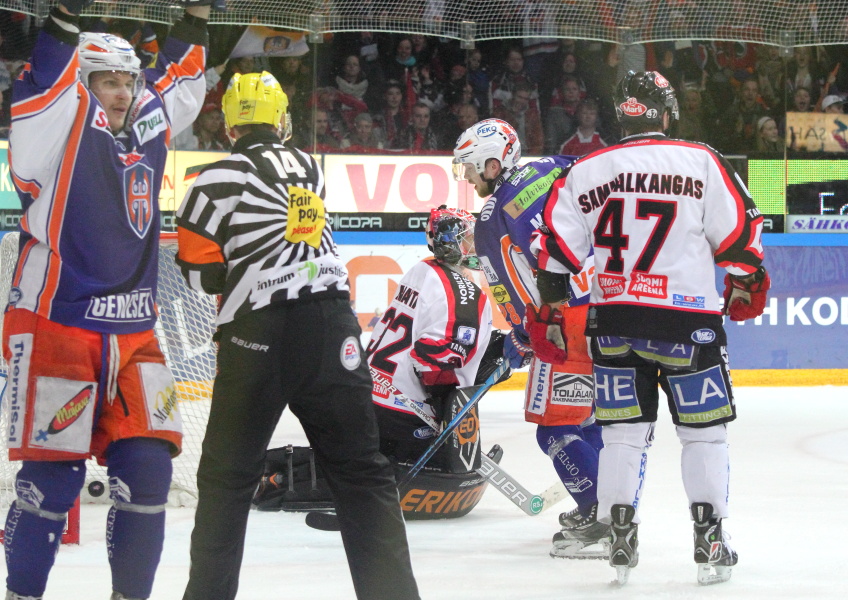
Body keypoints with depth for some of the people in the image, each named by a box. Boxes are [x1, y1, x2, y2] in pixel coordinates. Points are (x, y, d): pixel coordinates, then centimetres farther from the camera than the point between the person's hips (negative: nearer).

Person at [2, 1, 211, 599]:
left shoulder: (146, 129, 14)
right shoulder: (63, 122, -4)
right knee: (53, 480, -5)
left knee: (147, 471, 2)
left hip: (133, 335, 7)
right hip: (59, 329, -6)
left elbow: (179, 83, 31)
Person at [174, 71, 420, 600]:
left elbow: (201, 272, -3)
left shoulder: (223, 177, -3)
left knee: (228, 476, 6)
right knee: (362, 471, 8)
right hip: (334, 329, 4)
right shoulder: (310, 167, 13)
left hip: (260, 336, -4)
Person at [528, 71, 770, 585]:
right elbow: (739, 231, -1)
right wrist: (746, 283, 15)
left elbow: (556, 247, 4)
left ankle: (621, 538, 5)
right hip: (687, 322, -2)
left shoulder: (586, 172, 5)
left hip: (614, 324, 3)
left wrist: (549, 310, 14)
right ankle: (711, 542, 5)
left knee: (624, 431, 10)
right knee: (705, 430, 7)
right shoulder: (702, 162, -2)